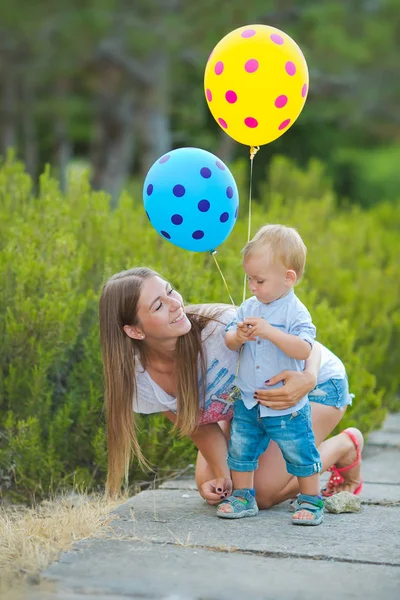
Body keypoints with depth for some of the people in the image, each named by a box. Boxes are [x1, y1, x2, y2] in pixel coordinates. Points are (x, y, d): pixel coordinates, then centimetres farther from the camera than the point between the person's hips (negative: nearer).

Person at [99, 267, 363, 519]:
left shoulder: (220, 326, -38)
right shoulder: (142, 382, -21)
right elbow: (203, 428, -6)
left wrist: (308, 379, -48)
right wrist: (222, 476, -20)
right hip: (247, 405, 5)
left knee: (263, 492, -14)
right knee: (208, 483, 0)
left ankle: (344, 446, 11)